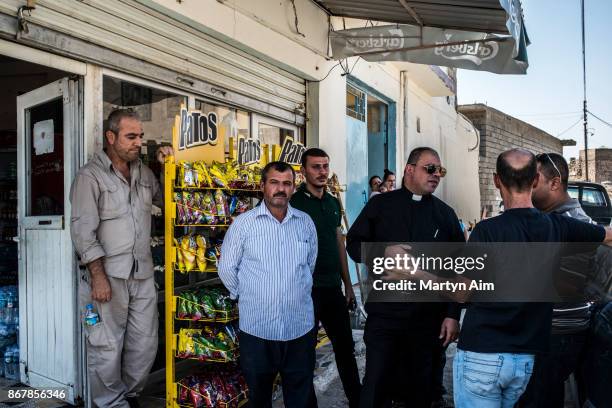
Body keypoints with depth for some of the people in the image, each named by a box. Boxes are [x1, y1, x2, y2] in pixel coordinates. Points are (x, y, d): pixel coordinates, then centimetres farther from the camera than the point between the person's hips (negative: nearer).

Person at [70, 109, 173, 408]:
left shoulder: (143, 172, 12)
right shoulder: (90, 175, -6)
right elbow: (83, 230, -10)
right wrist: (98, 277, -15)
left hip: (143, 274, 6)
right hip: (108, 275, -5)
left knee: (145, 344, 12)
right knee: (107, 348, 4)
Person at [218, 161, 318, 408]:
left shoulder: (306, 223, 4)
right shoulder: (243, 223, -5)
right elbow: (227, 269, 1)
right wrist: (247, 296, 7)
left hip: (301, 328, 2)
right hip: (257, 329, -2)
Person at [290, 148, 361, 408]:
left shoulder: (333, 203, 10)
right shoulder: (294, 203, -10)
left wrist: (348, 285, 14)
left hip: (334, 287, 7)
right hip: (307, 289, -6)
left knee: (345, 346, 16)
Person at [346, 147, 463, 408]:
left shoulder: (446, 214, 7)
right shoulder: (380, 205, 3)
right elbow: (354, 243, 3)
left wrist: (453, 315, 1)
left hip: (430, 317, 2)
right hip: (384, 313, -1)